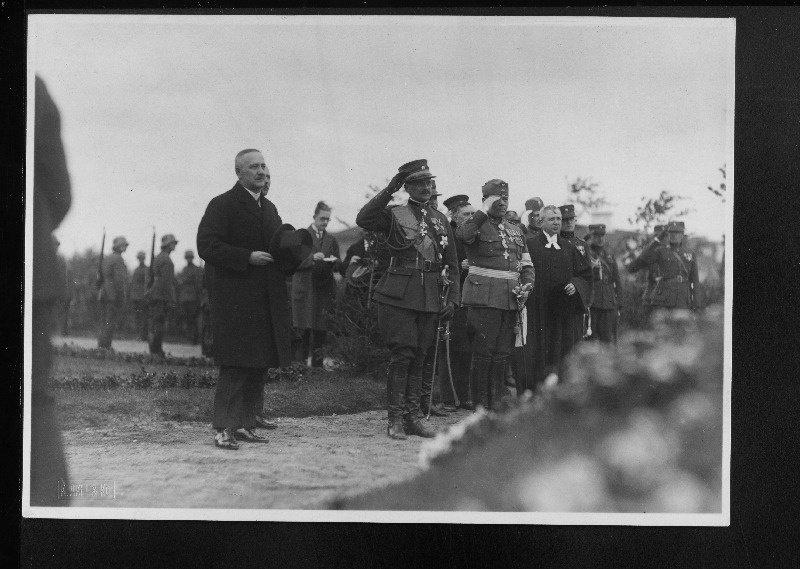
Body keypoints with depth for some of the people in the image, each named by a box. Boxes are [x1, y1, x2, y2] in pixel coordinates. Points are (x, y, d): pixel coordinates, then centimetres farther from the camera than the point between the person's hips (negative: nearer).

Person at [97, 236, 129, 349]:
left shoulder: (106, 259, 14)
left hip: (104, 295, 8)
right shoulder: (118, 260, -11)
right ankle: (105, 346, -7)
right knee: (111, 323, -5)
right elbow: (119, 279, -18)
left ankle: (100, 345, 12)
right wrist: (122, 298, -16)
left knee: (104, 322, 12)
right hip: (115, 296, -8)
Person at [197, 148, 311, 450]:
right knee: (235, 365, -10)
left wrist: (292, 251, 4)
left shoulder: (269, 208, 20)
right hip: (235, 299, -7)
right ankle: (223, 427, -4)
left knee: (259, 365, 8)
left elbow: (279, 247, 27)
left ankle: (245, 424, 17)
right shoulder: (222, 205, -4)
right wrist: (247, 258, -17)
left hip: (267, 300, 8)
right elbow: (206, 246, -12)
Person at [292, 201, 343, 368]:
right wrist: (312, 258, -18)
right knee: (304, 329, -8)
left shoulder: (331, 240, 15)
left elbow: (339, 267, 15)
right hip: (304, 289, -3)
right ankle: (299, 362, -1)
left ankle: (317, 364, 5)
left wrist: (334, 262, -7)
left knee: (321, 329, 0)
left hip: (324, 289, 3)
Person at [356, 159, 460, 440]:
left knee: (419, 357, 8)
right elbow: (363, 220, -19)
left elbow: (452, 264, 16)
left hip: (430, 298, 4)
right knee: (402, 354, -8)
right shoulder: (394, 215, 1)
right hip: (398, 296, -4)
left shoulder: (441, 220, 14)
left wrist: (452, 299, 7)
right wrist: (389, 190, -19)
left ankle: (412, 416, 15)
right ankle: (395, 419, -1)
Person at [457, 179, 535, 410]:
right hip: (484, 296, -6)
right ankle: (480, 405, 2)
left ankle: (496, 404, 15)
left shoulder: (516, 231, 19)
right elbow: (463, 235, -26)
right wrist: (484, 211, -20)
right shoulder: (478, 225, -1)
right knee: (483, 352, -5)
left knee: (503, 354, 8)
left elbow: (527, 264, 20)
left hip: (511, 298, 6)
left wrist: (527, 285, 1)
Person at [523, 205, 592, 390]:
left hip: (563, 311, 4)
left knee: (560, 350, 3)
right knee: (536, 354, -4)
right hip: (537, 311, -4)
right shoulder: (529, 245, 0)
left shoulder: (569, 248, 12)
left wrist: (575, 285, -4)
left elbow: (586, 274, 14)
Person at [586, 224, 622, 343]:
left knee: (608, 339, 2)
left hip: (609, 305, 3)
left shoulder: (610, 257, 14)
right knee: (591, 338, -2)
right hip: (591, 305, -3)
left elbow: (618, 283, 14)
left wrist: (618, 305, 8)